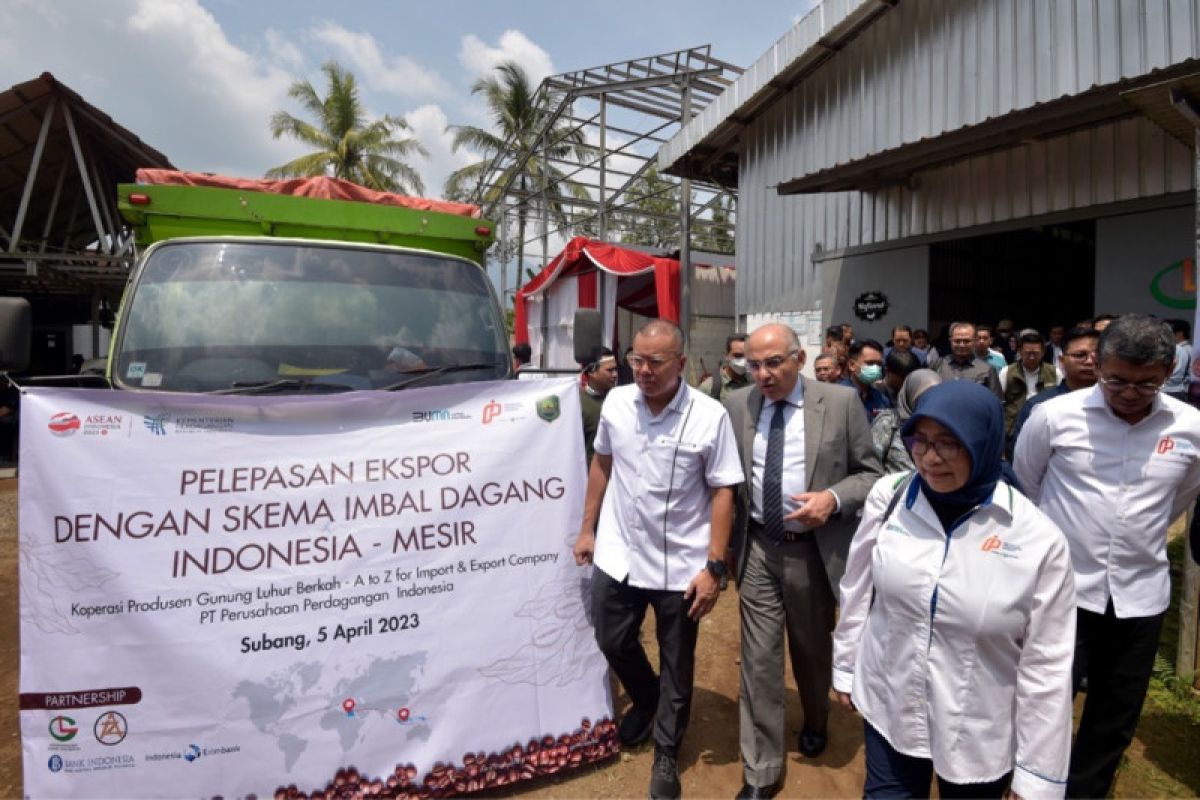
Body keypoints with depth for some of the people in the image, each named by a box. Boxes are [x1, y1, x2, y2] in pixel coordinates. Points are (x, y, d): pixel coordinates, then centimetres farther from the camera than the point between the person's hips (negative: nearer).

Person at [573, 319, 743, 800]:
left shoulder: (710, 416, -16)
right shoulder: (615, 402, -4)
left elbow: (723, 493, -11)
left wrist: (713, 567, -14)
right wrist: (587, 529, 11)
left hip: (681, 564, -3)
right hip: (618, 554, 4)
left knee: (676, 665, 15)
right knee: (613, 643, 20)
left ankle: (666, 753, 40)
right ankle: (646, 701, 52)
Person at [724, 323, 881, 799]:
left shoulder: (841, 403, -8)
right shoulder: (736, 406, -2)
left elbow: (870, 473, -3)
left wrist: (834, 498, -22)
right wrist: (725, 543, -1)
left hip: (814, 549, -1)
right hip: (757, 549, 1)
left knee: (812, 650, 21)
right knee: (759, 660, 4)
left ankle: (815, 723, 52)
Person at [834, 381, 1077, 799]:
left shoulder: (1038, 539, -17)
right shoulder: (889, 497, -12)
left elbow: (1046, 666, -10)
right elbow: (858, 592, 1)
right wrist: (845, 667, 9)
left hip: (980, 737, -1)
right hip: (889, 710, 2)